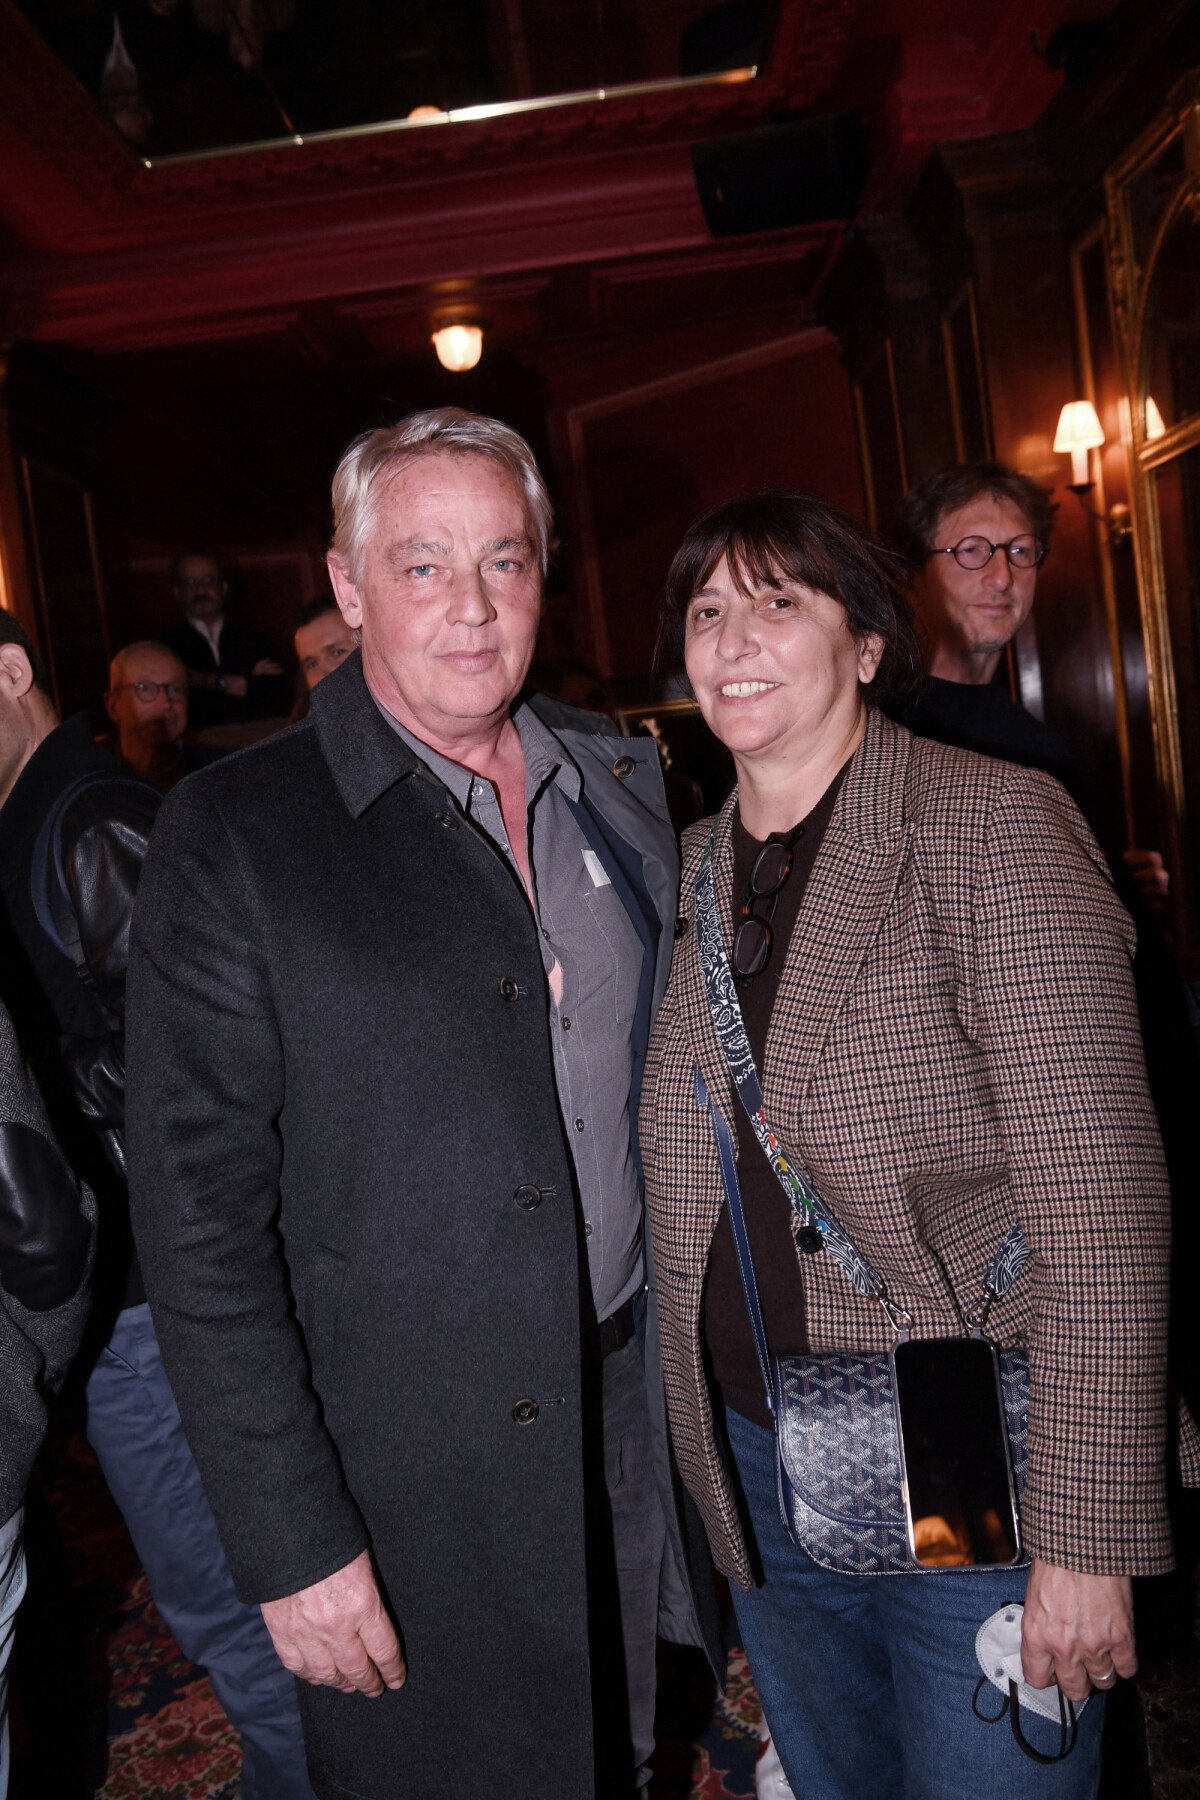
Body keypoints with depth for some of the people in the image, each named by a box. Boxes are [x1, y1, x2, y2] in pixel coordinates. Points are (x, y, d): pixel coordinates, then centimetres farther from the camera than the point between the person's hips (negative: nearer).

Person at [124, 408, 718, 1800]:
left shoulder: (622, 779, 3)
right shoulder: (233, 836, -13)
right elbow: (199, 1219, -14)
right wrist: (290, 1537, -14)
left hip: (640, 1410, 5)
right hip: (414, 1480, -4)